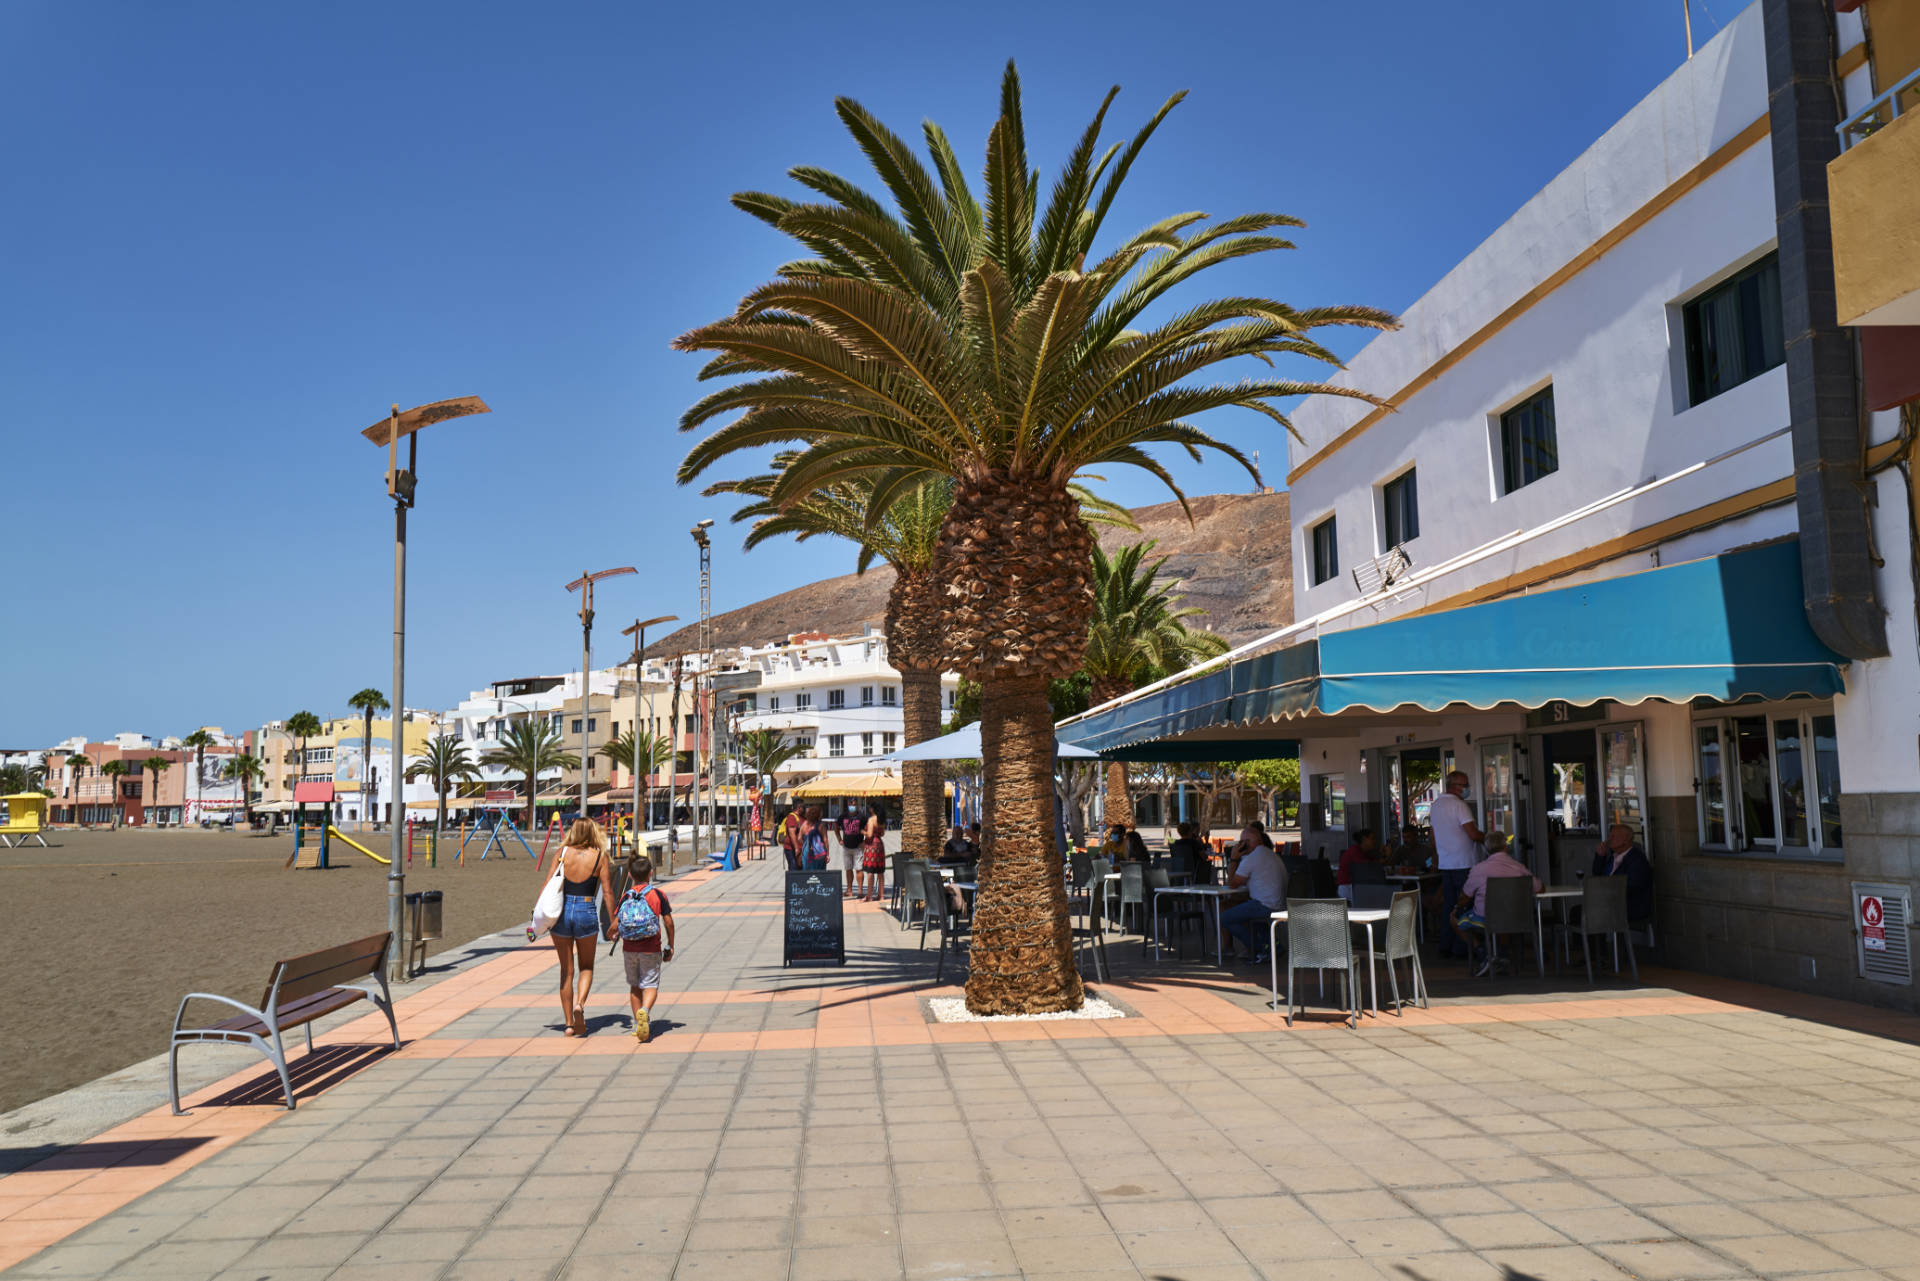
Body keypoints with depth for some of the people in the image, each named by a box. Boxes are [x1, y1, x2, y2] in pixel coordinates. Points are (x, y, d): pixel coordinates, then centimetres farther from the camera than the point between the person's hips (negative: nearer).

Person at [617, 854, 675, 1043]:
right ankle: (645, 1010, -31)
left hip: (629, 948, 2)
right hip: (651, 949, -2)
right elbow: (668, 922, -1)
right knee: (650, 985, -1)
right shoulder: (658, 894, -2)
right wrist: (670, 946, 10)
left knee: (635, 986, 16)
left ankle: (639, 1025, 20)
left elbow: (616, 923, 0)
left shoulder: (626, 896, 2)